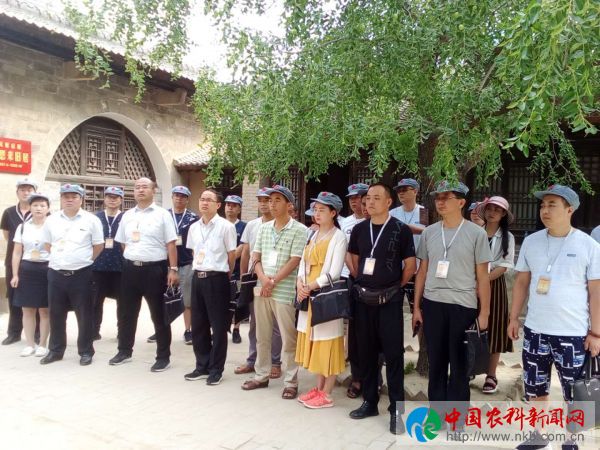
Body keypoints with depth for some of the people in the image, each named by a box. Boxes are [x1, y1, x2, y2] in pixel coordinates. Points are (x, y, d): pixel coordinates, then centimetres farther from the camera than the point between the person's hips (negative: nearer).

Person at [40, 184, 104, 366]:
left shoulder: (91, 220, -4)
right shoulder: (51, 220, 6)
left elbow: (99, 246, 2)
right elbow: (47, 244, 17)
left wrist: (83, 260, 3)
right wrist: (61, 259, 9)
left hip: (82, 275, -3)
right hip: (56, 274, 3)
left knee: (85, 315, 4)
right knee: (56, 314, 12)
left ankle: (86, 351, 17)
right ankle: (55, 350, 27)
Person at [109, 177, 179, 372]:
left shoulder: (162, 214, -3)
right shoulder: (127, 216, 11)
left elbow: (171, 244, -6)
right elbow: (123, 243, 19)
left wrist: (173, 270, -12)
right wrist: (130, 261, 11)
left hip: (154, 269, -5)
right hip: (130, 269, 5)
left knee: (159, 315, 4)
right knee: (125, 313, 14)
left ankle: (163, 357, 15)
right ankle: (124, 351, 33)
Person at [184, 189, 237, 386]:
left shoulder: (226, 226, -8)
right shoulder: (194, 227, 10)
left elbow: (231, 255, -2)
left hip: (216, 279, -6)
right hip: (198, 278, 6)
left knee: (218, 326, 3)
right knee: (198, 325, 12)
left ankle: (216, 369, 15)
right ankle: (202, 366, 26)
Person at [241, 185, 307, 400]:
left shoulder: (299, 230, -6)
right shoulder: (264, 228, 11)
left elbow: (294, 262, -12)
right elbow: (256, 258, 9)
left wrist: (273, 282, -12)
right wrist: (263, 279, -8)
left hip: (284, 291, -5)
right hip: (261, 289, 6)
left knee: (288, 339, 2)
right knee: (262, 336, 15)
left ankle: (291, 382, 14)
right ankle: (261, 376, 28)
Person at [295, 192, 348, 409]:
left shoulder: (339, 237, -8)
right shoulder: (313, 235, 13)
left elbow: (334, 272, -16)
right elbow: (303, 263, 10)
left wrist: (310, 287, -17)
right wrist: (300, 284, -7)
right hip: (308, 296, 7)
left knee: (327, 343, 0)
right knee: (315, 342, 13)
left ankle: (326, 395, 10)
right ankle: (319, 388, 25)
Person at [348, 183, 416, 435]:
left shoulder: (401, 230, -6)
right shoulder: (359, 229, 6)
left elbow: (410, 265, -3)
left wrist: (395, 287, 2)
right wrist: (364, 282, 8)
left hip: (389, 299, -4)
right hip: (363, 298, 4)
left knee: (393, 353, 1)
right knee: (366, 351, 12)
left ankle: (396, 409, 11)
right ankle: (369, 402, 26)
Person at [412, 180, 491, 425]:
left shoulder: (476, 233, -3)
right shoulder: (428, 233, 5)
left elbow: (482, 276, -1)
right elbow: (422, 271, 9)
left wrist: (484, 313, -3)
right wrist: (416, 307, 8)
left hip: (463, 306, -3)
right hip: (432, 304, 3)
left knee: (459, 364, 8)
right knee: (436, 362, 12)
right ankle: (436, 411, 26)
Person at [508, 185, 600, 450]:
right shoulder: (531, 241, 3)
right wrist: (514, 318, 7)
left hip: (573, 333, -3)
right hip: (535, 330, 3)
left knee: (575, 394, 10)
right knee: (535, 389, 15)